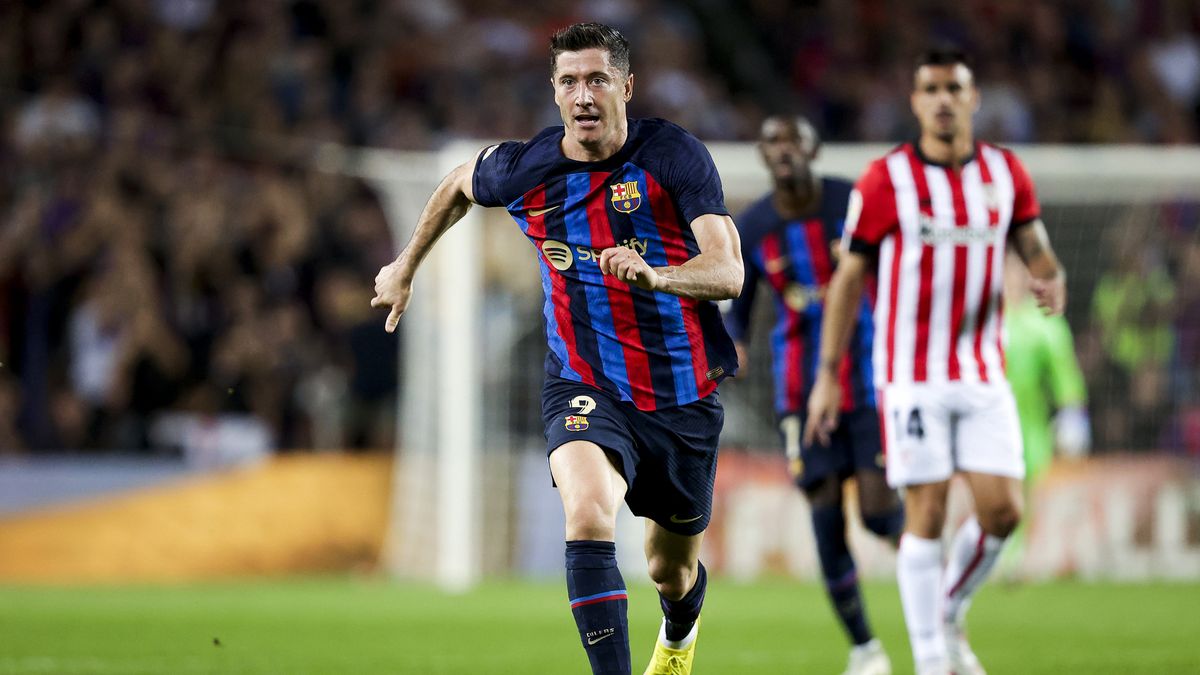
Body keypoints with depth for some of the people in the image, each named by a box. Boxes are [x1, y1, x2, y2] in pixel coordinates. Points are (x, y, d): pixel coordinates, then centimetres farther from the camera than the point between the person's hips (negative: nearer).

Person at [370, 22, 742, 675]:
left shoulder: (673, 154, -15)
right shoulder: (523, 167, -8)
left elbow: (728, 272, -25)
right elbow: (458, 186, 18)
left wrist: (653, 275, -44)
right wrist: (405, 267, 27)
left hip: (684, 395, 0)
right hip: (584, 388, 0)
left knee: (671, 571, 18)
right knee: (588, 512, -33)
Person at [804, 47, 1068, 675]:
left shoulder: (1006, 174, 5)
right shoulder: (885, 181, -6)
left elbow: (1037, 251, 10)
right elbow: (848, 278, -2)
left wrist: (1051, 282, -16)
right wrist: (827, 375, -4)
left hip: (984, 374, 4)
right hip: (912, 376, -4)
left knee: (1002, 509, -4)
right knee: (927, 513, -6)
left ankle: (948, 615, 22)